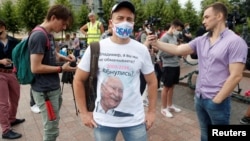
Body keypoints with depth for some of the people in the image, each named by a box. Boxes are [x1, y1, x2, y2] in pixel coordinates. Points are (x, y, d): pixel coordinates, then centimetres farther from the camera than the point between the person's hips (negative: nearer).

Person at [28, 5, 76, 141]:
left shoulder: (49, 34, 9)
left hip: (54, 88, 9)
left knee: (53, 124, 22)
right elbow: (35, 68, -22)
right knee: (51, 129, 4)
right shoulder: (39, 35, -19)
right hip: (45, 91, -9)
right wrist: (61, 68, -15)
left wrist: (64, 58, 3)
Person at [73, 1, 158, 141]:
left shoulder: (141, 50, -4)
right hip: (103, 119, 0)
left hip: (135, 119, 1)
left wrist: (152, 111, 4)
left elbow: (152, 81, 6)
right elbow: (78, 80, 0)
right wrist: (84, 112, -1)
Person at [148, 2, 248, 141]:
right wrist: (156, 43, -4)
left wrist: (216, 101, -15)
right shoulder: (201, 40, 5)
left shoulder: (235, 42, -13)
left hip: (218, 101, -6)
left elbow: (235, 76, -17)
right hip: (199, 97, 6)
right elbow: (177, 49, 4)